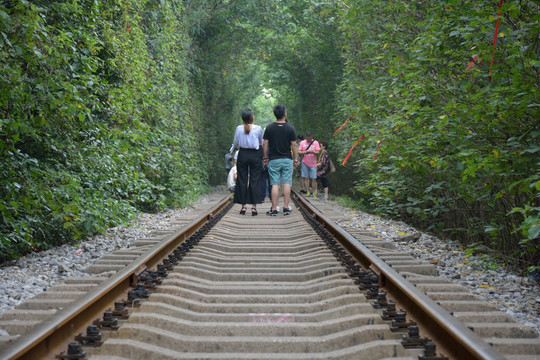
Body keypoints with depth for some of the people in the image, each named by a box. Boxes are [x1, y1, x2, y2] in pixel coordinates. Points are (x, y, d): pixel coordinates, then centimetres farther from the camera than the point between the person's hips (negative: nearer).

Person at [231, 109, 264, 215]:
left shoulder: (239, 128, -2)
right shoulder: (258, 128, -5)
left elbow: (235, 144, 7)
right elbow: (262, 143, 7)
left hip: (242, 154, 1)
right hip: (255, 155, -1)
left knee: (242, 180, 7)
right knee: (255, 181, 2)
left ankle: (243, 206, 7)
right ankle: (254, 207, -1)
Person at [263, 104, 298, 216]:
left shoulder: (269, 128, -1)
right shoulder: (290, 128, -4)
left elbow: (265, 144, 0)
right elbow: (294, 145, -2)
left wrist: (265, 157, 11)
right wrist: (296, 159, 6)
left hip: (273, 160, 1)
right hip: (287, 159, 0)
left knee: (275, 184, 1)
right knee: (286, 183, 4)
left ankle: (274, 209, -1)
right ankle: (286, 208, 4)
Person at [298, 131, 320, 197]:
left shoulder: (315, 143, 2)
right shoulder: (302, 143, 5)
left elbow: (317, 152, -4)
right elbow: (299, 152, 2)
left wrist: (312, 152, -24)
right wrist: (304, 152, -18)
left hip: (313, 164, -1)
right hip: (305, 163, 1)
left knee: (313, 179, -4)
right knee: (306, 178, 0)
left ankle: (314, 193, 1)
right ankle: (307, 192, 6)